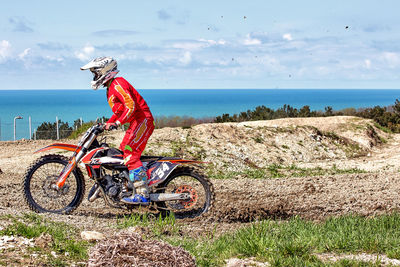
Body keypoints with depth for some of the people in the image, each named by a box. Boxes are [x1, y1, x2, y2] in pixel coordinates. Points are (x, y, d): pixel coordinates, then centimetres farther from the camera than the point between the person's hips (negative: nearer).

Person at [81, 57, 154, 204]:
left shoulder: (118, 84, -13)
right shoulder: (111, 89, 20)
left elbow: (131, 105, -25)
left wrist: (118, 123, -31)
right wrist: (107, 124, 20)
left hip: (142, 119, -11)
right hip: (135, 123, 11)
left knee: (130, 154, -19)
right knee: (122, 154, 10)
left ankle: (142, 194, -25)